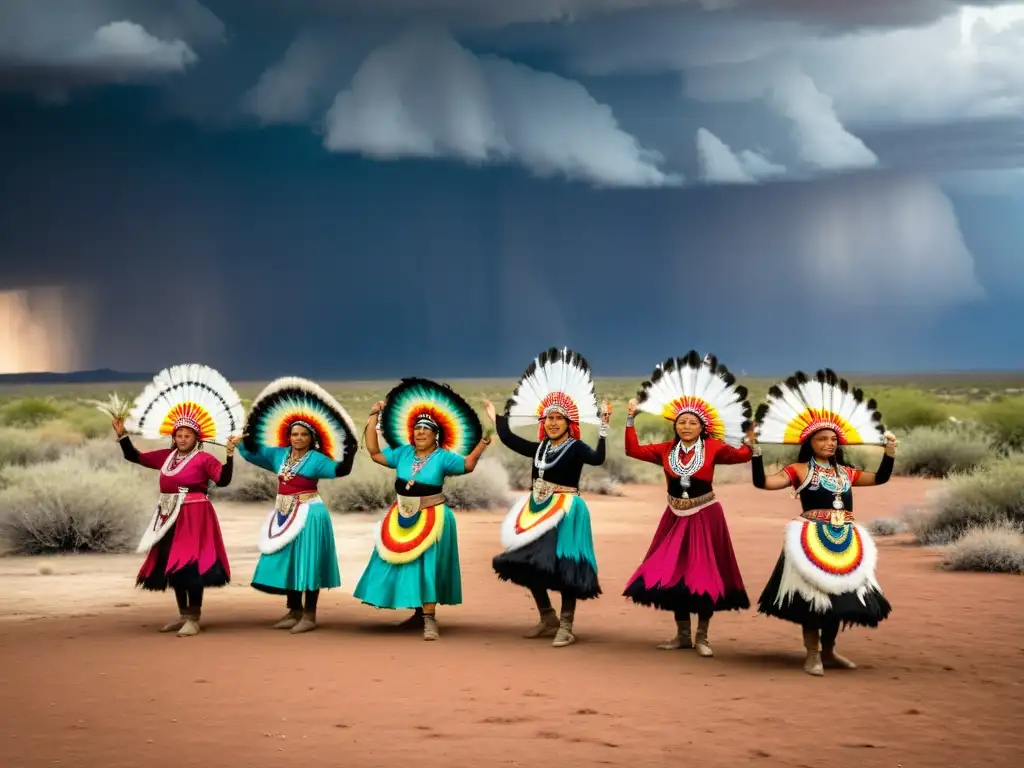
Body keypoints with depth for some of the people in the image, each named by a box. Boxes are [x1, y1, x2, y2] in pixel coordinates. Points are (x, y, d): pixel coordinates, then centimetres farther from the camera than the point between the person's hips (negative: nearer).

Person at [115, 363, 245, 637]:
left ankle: (194, 619, -7)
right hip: (170, 517, 7)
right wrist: (122, 435, 9)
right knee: (172, 564, 12)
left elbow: (223, 480, -19)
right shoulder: (166, 456, 11)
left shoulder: (204, 459, -7)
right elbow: (135, 456, 17)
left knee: (191, 564, -11)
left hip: (194, 516, -7)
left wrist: (229, 454, -27)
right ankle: (183, 615, 24)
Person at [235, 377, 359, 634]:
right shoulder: (279, 454, 9)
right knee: (286, 561, 11)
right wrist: (244, 439, 3)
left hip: (308, 514, -7)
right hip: (283, 514, 7)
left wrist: (349, 451, -31)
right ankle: (294, 611, 21)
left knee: (306, 562, -5)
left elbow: (339, 469, -20)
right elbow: (252, 453, 17)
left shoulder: (316, 458, -7)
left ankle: (310, 615, 0)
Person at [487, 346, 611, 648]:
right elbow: (510, 440, 19)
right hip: (537, 510, 7)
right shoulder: (540, 448, 10)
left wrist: (603, 429, -35)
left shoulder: (576, 448, -8)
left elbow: (597, 458, -26)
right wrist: (496, 418, 26)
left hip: (565, 512, -7)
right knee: (530, 563, 11)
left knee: (564, 567, -7)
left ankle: (565, 627, 0)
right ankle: (547, 618, 26)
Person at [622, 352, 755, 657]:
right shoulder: (666, 450, 2)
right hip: (676, 517, 3)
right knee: (672, 572, 4)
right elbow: (633, 450, 4)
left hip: (705, 517, -3)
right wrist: (630, 419, -1)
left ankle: (702, 637, 6)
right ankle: (682, 634, 16)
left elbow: (742, 455, -11)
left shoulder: (713, 448, -7)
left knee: (705, 573, -2)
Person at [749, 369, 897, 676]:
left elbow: (879, 478, 25)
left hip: (844, 541, 6)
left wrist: (890, 453, 15)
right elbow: (762, 482, -11)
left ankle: (828, 652, 25)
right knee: (812, 593, -6)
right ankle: (812, 655, 4)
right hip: (812, 539, -6)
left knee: (840, 593, 11)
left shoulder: (845, 472, 15)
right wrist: (756, 452, -20)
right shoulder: (800, 470, -2)